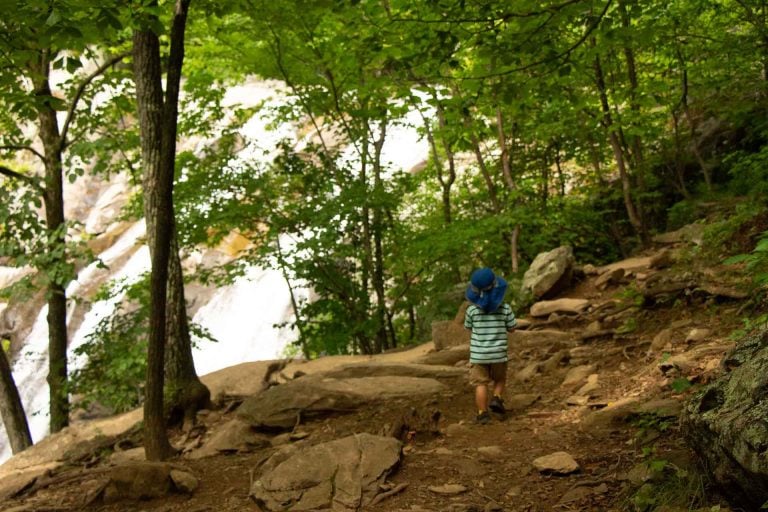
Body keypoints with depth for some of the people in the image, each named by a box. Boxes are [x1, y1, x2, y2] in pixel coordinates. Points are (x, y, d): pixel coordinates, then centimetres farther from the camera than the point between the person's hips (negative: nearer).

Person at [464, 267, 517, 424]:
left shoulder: (472, 309, -11)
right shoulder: (505, 308, -10)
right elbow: (511, 328, 2)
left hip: (478, 353, 0)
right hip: (498, 353, 1)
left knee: (481, 384, 6)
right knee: (500, 379, 22)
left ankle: (483, 413, 3)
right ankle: (496, 399, 1)